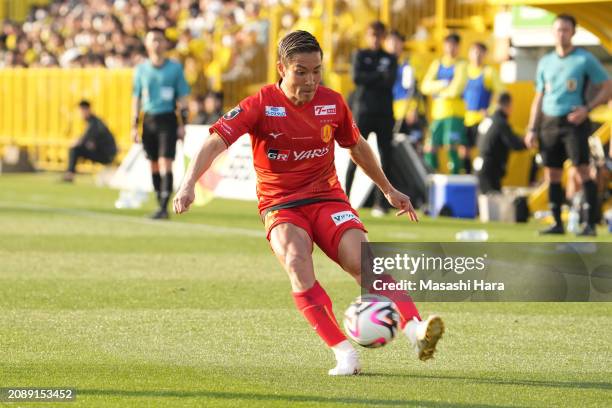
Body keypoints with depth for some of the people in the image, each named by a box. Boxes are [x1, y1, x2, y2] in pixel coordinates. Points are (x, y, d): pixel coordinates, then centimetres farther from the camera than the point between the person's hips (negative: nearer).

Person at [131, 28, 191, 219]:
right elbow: (136, 98, 12)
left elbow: (182, 97, 3)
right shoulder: (141, 69, 8)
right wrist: (134, 126, 8)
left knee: (165, 164, -12)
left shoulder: (175, 68, 2)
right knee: (154, 166, 7)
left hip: (168, 119, -3)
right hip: (149, 120, 3)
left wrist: (182, 124, -3)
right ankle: (160, 204, 15)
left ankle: (164, 207, -16)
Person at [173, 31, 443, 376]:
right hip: (281, 207, -2)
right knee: (296, 263, -31)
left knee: (364, 262, -23)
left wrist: (389, 190, 29)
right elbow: (216, 141, -18)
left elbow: (357, 147, 20)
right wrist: (189, 184, -33)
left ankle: (416, 331, -37)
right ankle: (345, 354, -33)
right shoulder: (262, 105, -9)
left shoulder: (333, 103, 2)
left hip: (328, 200, 2)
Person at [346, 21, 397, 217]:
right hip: (363, 111, -2)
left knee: (385, 158, -1)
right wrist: (379, 76, -6)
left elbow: (390, 81, -4)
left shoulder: (390, 59, 13)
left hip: (384, 113, 2)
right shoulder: (360, 56, 10)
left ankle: (380, 203, 1)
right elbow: (356, 77, -7)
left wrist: (369, 78, -8)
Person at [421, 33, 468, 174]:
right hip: (437, 111, 5)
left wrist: (436, 90, 1)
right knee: (430, 148, 2)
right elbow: (425, 87, 5)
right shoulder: (436, 64, 15)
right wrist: (441, 85, -9)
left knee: (452, 147, -14)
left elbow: (455, 90, -11)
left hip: (454, 113, -5)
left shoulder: (461, 65, 0)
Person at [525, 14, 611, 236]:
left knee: (583, 170, -13)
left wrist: (587, 108, -14)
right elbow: (539, 98, 20)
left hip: (574, 121, -5)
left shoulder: (584, 59, -1)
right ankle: (557, 223, 10)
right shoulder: (545, 62, 14)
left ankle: (591, 224, -15)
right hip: (549, 123, 5)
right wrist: (532, 129, 13)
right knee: (552, 174, 4)